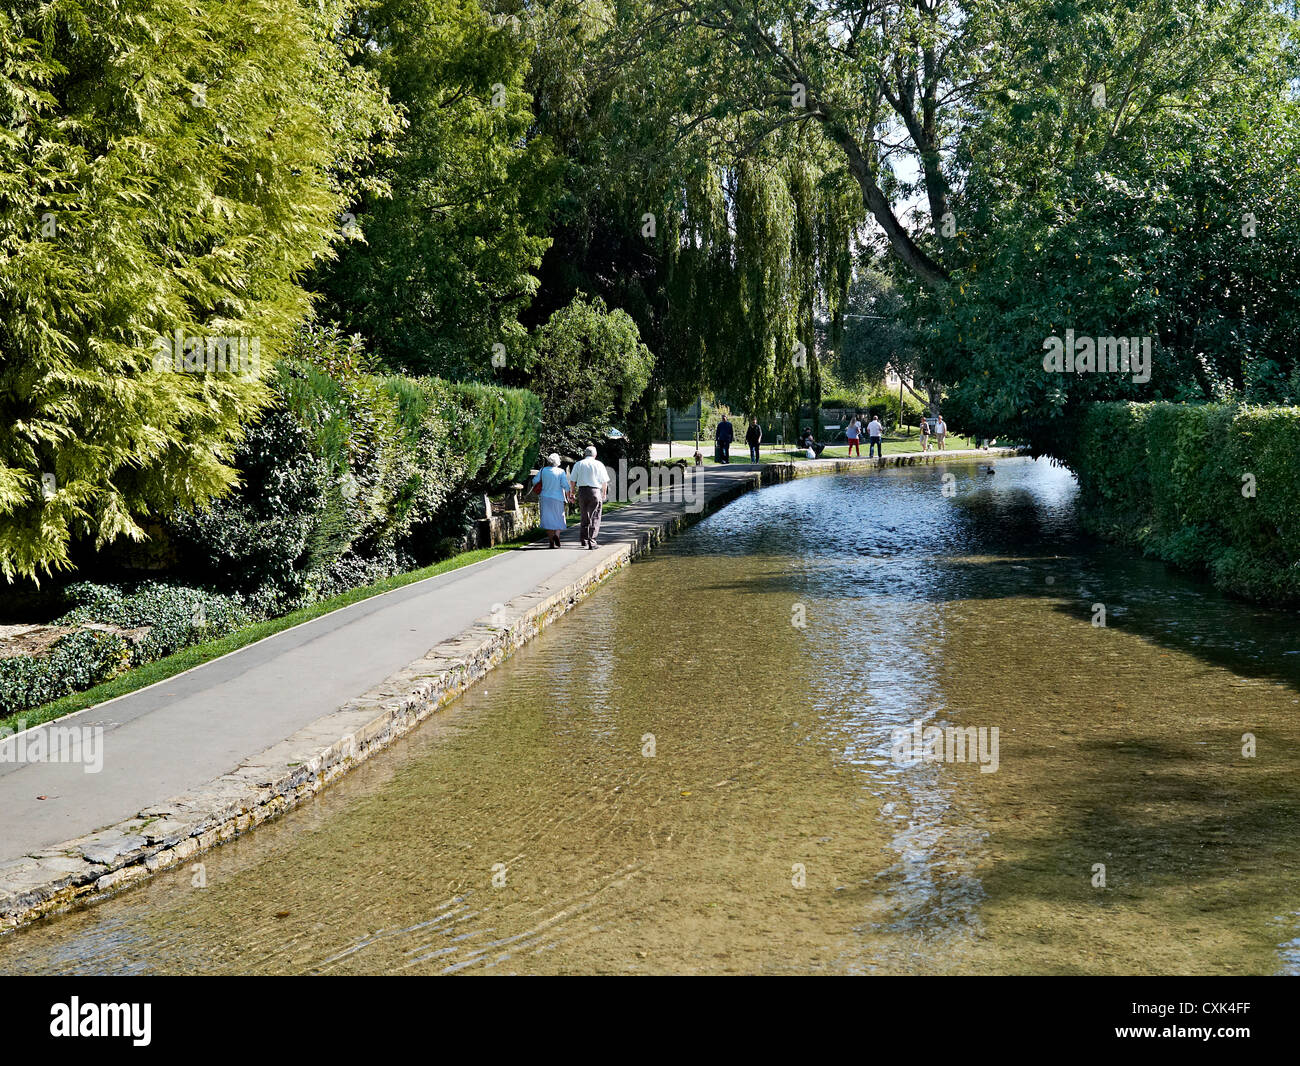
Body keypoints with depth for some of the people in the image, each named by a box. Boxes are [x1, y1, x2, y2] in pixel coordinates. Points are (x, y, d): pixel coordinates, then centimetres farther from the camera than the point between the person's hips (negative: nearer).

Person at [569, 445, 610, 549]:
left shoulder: (578, 464, 7)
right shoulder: (599, 465, 3)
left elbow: (573, 480, 6)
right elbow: (605, 482, 5)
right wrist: (604, 494, 18)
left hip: (582, 491, 2)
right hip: (595, 491, -2)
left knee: (585, 517, 16)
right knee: (595, 518, 1)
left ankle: (584, 540, 17)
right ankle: (592, 542, -6)